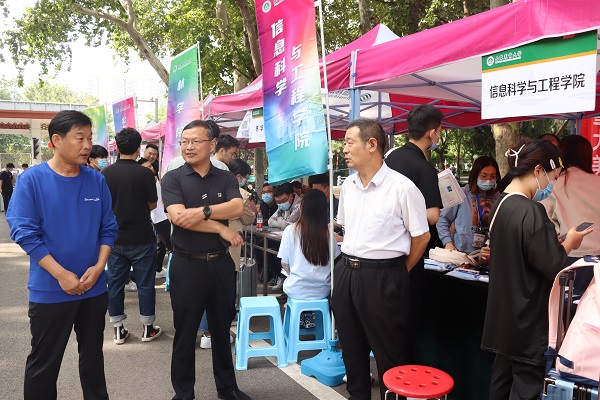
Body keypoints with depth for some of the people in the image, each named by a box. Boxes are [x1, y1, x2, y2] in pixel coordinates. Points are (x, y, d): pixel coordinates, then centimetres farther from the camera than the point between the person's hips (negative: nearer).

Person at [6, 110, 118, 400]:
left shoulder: (96, 180, 0)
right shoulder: (32, 180, -10)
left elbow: (108, 228, 3)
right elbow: (24, 232, -14)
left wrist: (99, 267, -11)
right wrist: (61, 274, -18)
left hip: (94, 287, 4)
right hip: (49, 290, -3)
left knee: (93, 354, 19)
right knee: (44, 362, 11)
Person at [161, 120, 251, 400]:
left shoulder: (226, 178, 5)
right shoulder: (173, 179, -3)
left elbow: (237, 208, -12)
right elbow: (178, 217, -18)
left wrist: (203, 212, -25)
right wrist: (222, 229, -16)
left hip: (220, 263, 3)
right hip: (187, 264, -3)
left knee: (222, 329, 16)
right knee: (185, 333, 9)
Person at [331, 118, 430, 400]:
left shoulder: (401, 187, -13)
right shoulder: (347, 185, 7)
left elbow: (421, 236, -7)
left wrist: (398, 271, 1)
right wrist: (351, 262, 15)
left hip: (382, 277, -6)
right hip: (346, 272, 7)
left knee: (388, 353, 7)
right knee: (351, 348, 18)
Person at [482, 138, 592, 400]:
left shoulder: (500, 204, 5)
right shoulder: (531, 212, -23)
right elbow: (553, 267, -20)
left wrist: (556, 241, 8)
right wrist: (570, 242, -4)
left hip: (504, 314, 9)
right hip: (528, 320, -9)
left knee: (503, 376, 19)